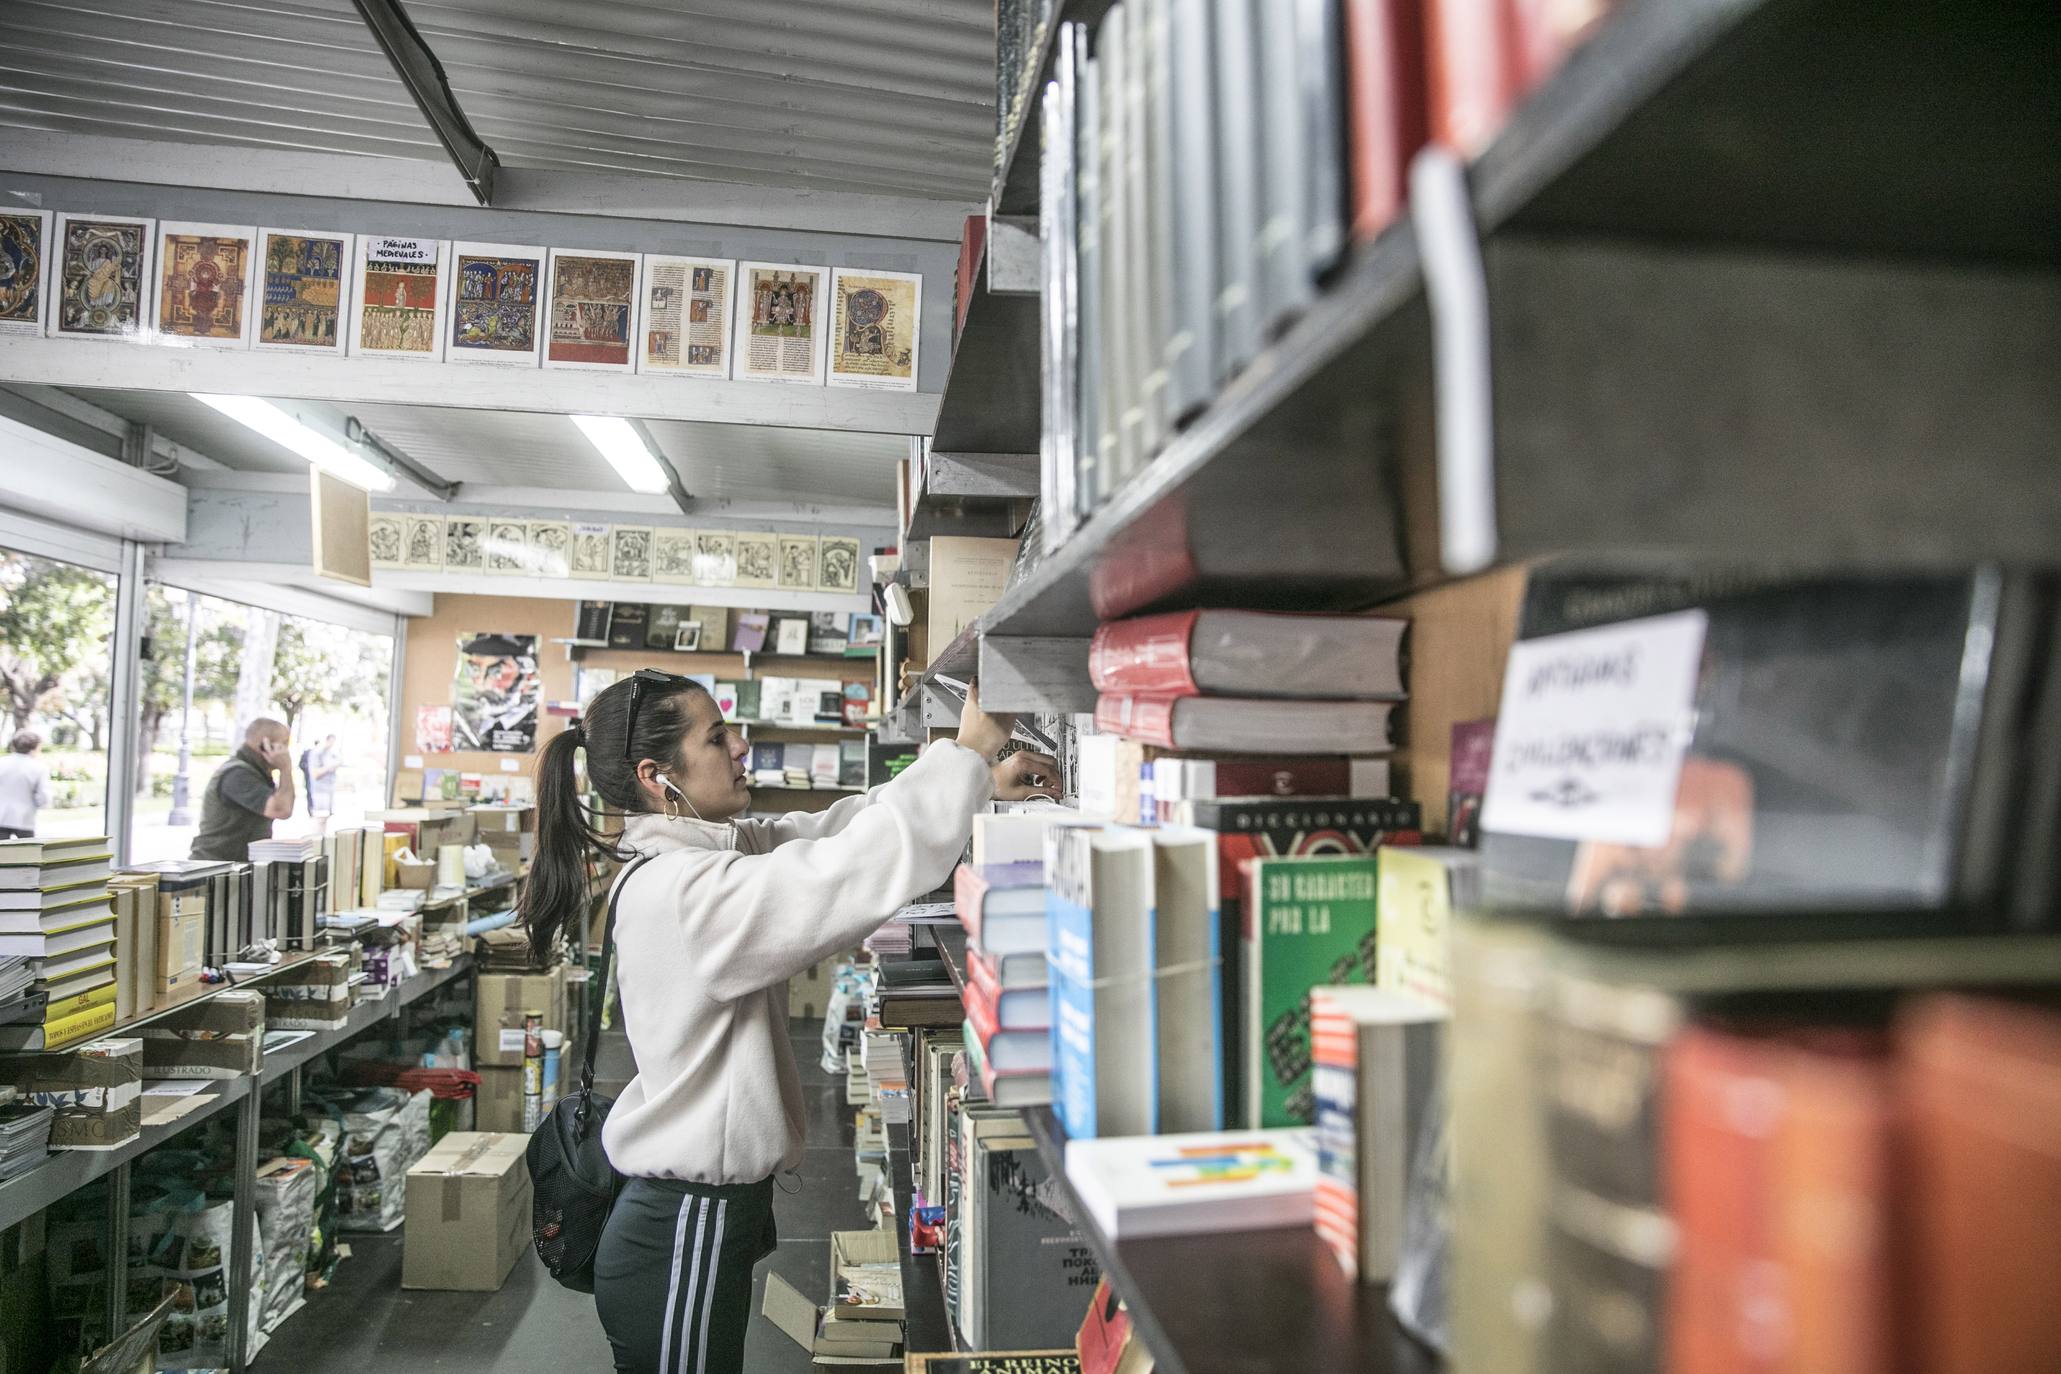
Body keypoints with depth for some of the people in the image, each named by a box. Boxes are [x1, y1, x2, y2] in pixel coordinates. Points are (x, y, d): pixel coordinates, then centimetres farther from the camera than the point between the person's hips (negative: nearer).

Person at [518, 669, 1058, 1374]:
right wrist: (966, 755, -24)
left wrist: (983, 783, -6)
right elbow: (853, 874, -35)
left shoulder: (704, 850, 3)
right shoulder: (678, 890, -26)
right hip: (683, 1235, -9)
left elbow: (826, 831, 4)